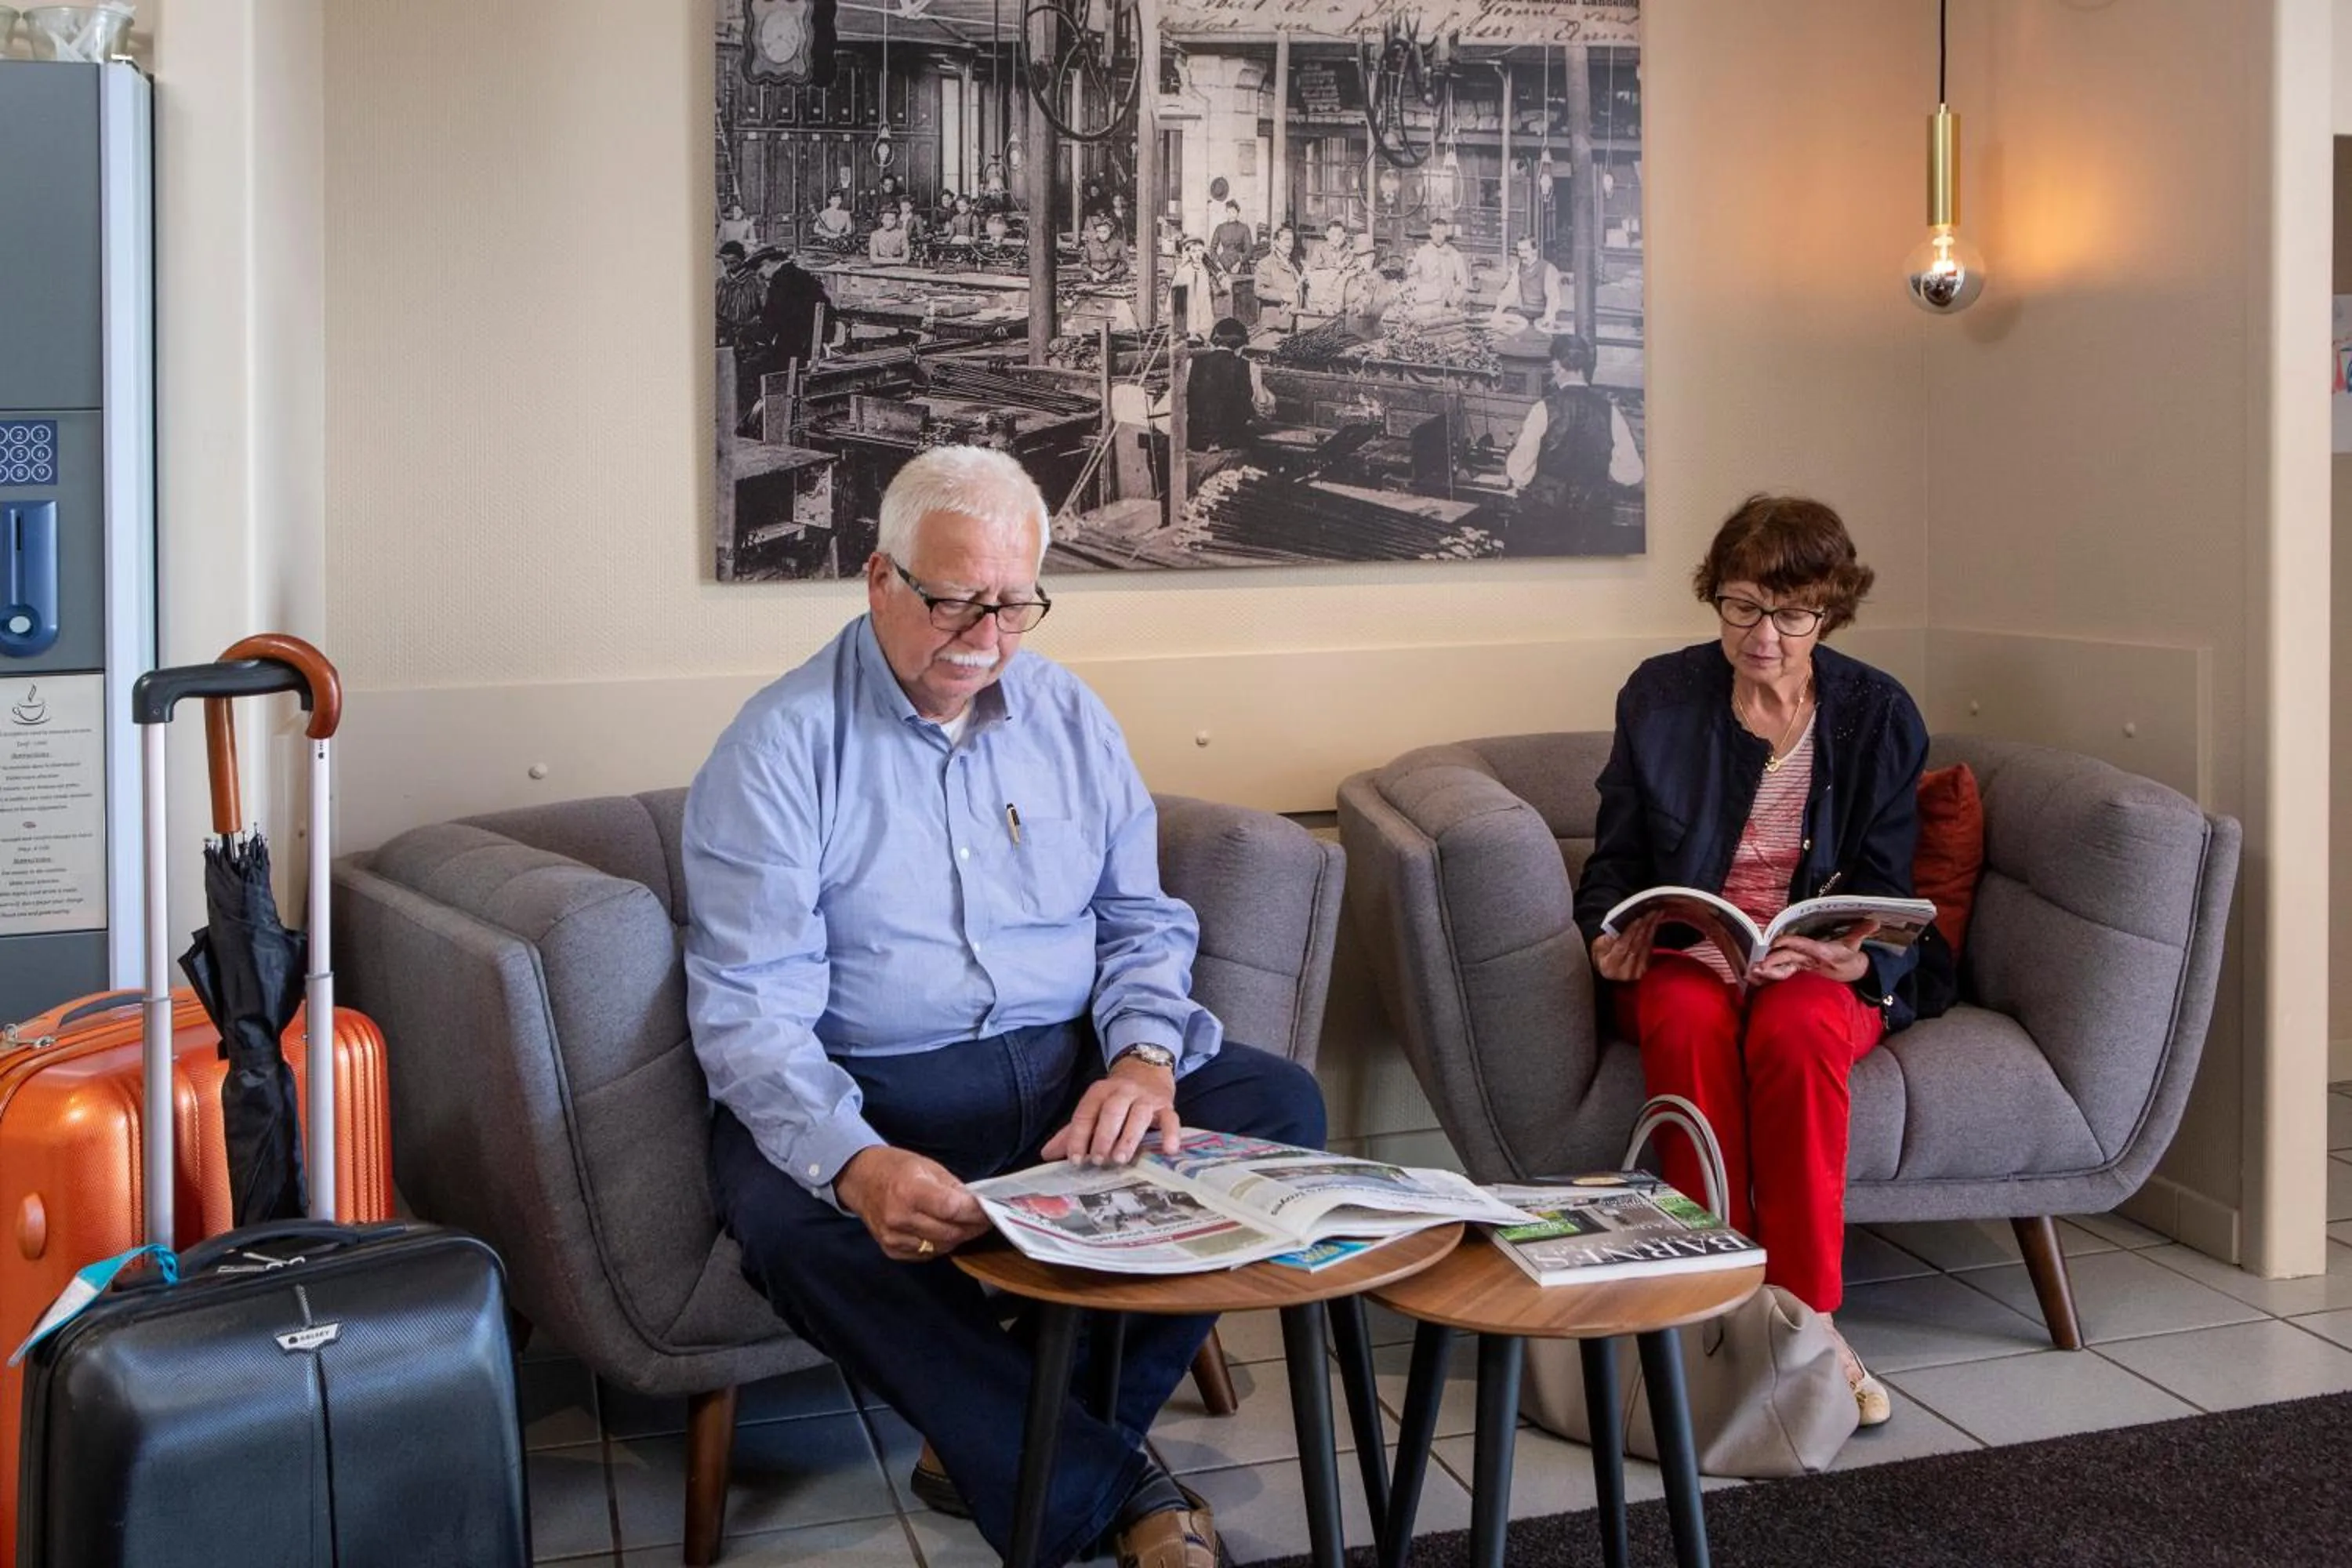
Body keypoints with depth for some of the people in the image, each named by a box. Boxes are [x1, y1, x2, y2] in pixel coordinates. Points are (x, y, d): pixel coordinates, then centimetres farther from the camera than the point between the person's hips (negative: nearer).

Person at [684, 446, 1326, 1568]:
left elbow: (1141, 917, 11)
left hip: (1071, 1068, 4)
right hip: (865, 1094, -4)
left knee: (1281, 1107, -17)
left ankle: (1005, 1440, -15)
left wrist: (1143, 1055, -13)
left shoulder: (1066, 715, 9)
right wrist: (856, 1165, -34)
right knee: (793, 1222, -35)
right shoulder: (780, 747, -7)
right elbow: (750, 1009, -15)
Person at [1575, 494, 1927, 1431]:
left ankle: (1805, 1319, -28)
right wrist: (1611, 934, -14)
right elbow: (1615, 860, 9)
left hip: (1822, 972, 0)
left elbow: (1885, 890, 3)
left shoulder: (1878, 712, 3)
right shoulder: (1659, 696, 4)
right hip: (1682, 958, 0)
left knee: (1797, 1031, -36)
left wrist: (1856, 958, -20)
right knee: (1690, 1030, -36)